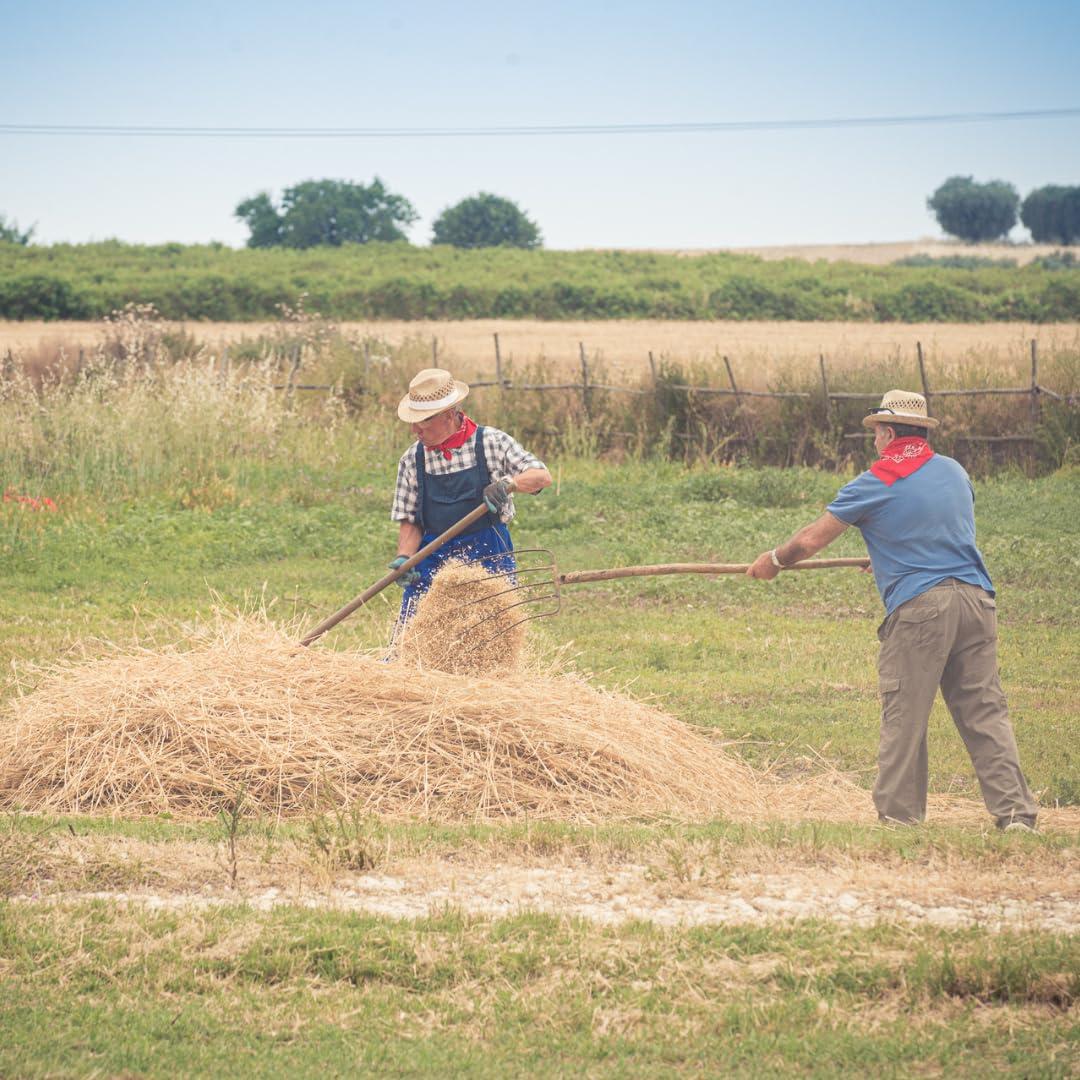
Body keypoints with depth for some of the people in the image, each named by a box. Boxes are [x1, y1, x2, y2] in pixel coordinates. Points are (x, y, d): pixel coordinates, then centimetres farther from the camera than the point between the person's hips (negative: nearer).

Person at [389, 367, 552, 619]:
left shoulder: (491, 442, -4)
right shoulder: (412, 460, 3)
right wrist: (403, 558, -13)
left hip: (489, 559, -2)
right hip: (434, 558, 2)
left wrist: (507, 483, -25)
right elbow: (410, 521, 5)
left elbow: (542, 476, -5)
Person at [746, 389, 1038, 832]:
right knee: (985, 711, 4)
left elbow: (812, 538, 5)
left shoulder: (876, 483, -1)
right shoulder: (955, 471, 15)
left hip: (918, 608, -5)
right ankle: (1015, 812, -4)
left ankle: (899, 814, 5)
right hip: (976, 600, 5)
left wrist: (774, 560, 24)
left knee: (904, 716, 3)